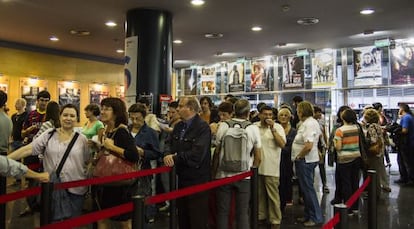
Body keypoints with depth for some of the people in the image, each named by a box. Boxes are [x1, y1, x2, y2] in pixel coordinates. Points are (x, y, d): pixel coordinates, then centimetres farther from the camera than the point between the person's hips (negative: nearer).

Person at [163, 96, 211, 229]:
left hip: (197, 181, -8)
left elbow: (196, 155, -26)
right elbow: (170, 144, 9)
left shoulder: (203, 127, -17)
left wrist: (175, 158, -15)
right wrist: (168, 154, -15)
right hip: (182, 178, 8)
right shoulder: (178, 126, 11)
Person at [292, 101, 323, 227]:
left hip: (305, 161, -10)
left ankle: (316, 217, 8)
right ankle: (308, 215, 28)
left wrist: (298, 156, -16)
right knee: (306, 188, 17)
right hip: (308, 160, 10)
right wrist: (299, 156, 17)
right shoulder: (310, 122, 13)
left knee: (308, 188, -2)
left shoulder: (309, 124, -20)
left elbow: (308, 146, -29)